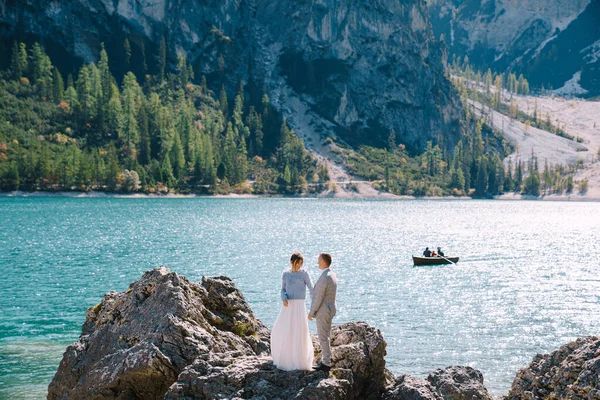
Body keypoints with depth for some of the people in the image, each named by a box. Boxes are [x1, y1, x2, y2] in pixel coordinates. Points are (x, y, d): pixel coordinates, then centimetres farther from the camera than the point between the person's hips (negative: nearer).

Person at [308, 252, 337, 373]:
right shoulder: (332, 275, 10)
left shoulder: (324, 277, -22)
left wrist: (311, 312, -13)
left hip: (323, 311, -10)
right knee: (326, 337, 16)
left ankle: (326, 364, 1)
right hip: (330, 309, 10)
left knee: (323, 338, -3)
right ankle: (326, 361, 23)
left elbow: (318, 297, -22)